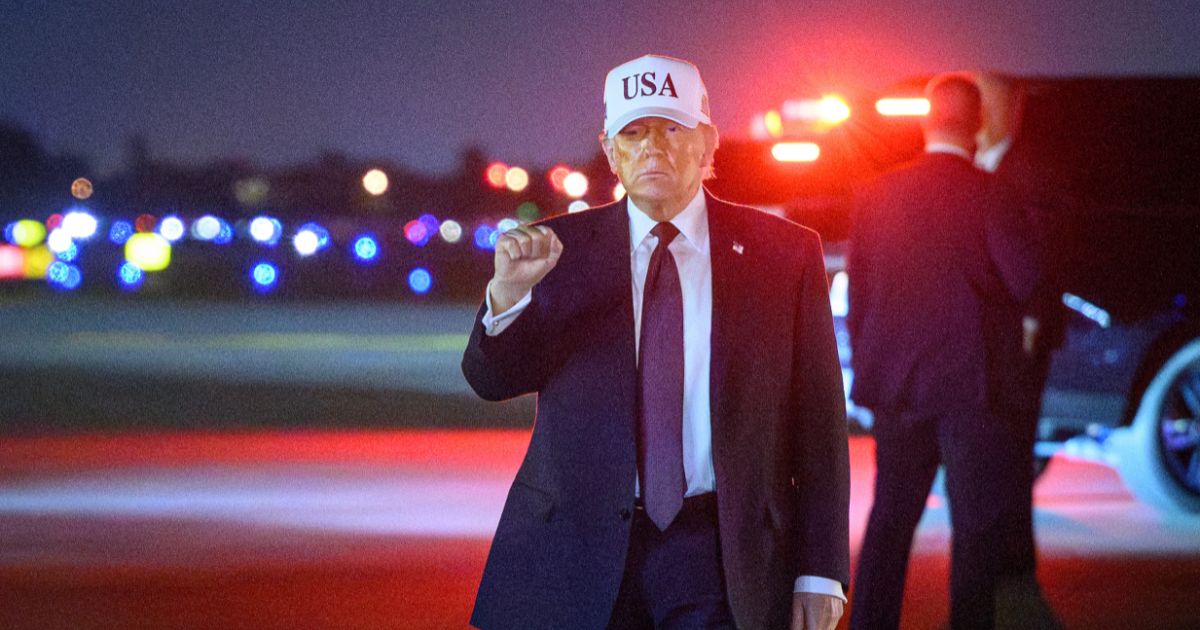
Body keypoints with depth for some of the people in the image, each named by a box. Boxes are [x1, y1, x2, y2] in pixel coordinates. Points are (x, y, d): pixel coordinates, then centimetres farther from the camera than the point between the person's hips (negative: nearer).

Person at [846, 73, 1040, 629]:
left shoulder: (875, 195, 3)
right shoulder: (987, 196, -12)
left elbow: (857, 292, 8)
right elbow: (1025, 279, -14)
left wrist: (867, 369, 17)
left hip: (895, 381, 4)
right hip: (972, 384, -4)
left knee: (890, 518, 12)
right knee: (975, 523, 4)